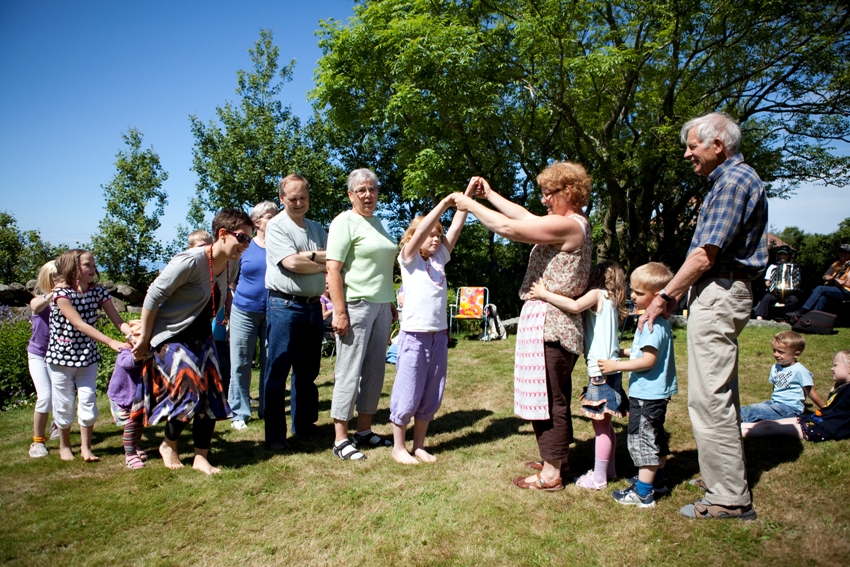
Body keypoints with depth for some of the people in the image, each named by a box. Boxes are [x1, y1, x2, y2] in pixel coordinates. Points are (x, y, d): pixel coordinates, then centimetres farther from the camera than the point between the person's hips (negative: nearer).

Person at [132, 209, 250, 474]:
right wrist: (144, 339, -12)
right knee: (189, 393, -10)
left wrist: (206, 330, 16)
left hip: (201, 337, 7)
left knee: (212, 396, 2)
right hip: (172, 338, -7)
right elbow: (153, 297, -19)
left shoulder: (233, 265, -4)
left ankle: (201, 458, 15)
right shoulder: (190, 261, -26)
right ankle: (168, 445, 19)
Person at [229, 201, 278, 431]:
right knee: (241, 364, 4)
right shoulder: (244, 246, 2)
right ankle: (239, 413, 14)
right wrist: (237, 297, 2)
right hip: (244, 311, 0)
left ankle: (267, 410, 20)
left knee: (270, 363, 8)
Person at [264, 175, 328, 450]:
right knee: (278, 371, -1)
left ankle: (305, 424, 28)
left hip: (313, 306, 6)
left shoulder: (317, 229, 16)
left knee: (308, 371, 15)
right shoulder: (276, 226, -3)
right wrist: (323, 264, -4)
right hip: (285, 306, -6)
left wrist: (309, 255, -13)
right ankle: (275, 434, 7)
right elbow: (291, 263, -16)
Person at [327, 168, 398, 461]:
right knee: (349, 372, -4)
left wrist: (391, 303, 19)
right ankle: (341, 439, 6)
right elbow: (333, 269, -14)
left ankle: (364, 430, 22)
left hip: (381, 306, 8)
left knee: (375, 371, 10)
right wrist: (340, 312, -20)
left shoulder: (377, 222, 17)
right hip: (355, 305, -8)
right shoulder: (345, 222, -6)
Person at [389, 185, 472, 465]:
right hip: (414, 335, -6)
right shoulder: (408, 258, 0)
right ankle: (398, 447, 18)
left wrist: (468, 194, 1)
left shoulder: (440, 258, 13)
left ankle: (419, 446, 25)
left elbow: (456, 226, 7)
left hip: (439, 335, 6)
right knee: (407, 395, 2)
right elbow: (419, 231, -16)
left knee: (431, 396, 12)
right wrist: (444, 203, -17)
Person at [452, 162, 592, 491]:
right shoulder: (574, 225, 15)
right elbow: (525, 218, 21)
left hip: (548, 322, -11)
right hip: (560, 324, 11)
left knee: (547, 397, -2)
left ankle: (550, 474, 9)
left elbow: (507, 227, -21)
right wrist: (489, 195, 22)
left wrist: (471, 205, -8)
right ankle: (558, 458, 33)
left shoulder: (567, 225, -17)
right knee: (556, 395, 19)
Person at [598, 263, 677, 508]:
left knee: (642, 439, -3)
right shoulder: (656, 320, 9)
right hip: (655, 392, 11)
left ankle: (643, 493, 6)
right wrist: (624, 351, 17)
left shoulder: (654, 324, -23)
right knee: (656, 438, 21)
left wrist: (617, 366, -21)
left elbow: (648, 360, -27)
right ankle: (656, 481, 36)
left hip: (647, 394, -11)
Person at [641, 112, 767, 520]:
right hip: (721, 292, 11)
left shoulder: (733, 181, -13)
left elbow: (706, 254, -19)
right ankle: (730, 489, 29)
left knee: (709, 398, -7)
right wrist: (676, 294, 16)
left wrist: (665, 296, -12)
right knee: (720, 396, 17)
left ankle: (729, 498, 3)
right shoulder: (732, 179, 20)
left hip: (718, 294, -11)